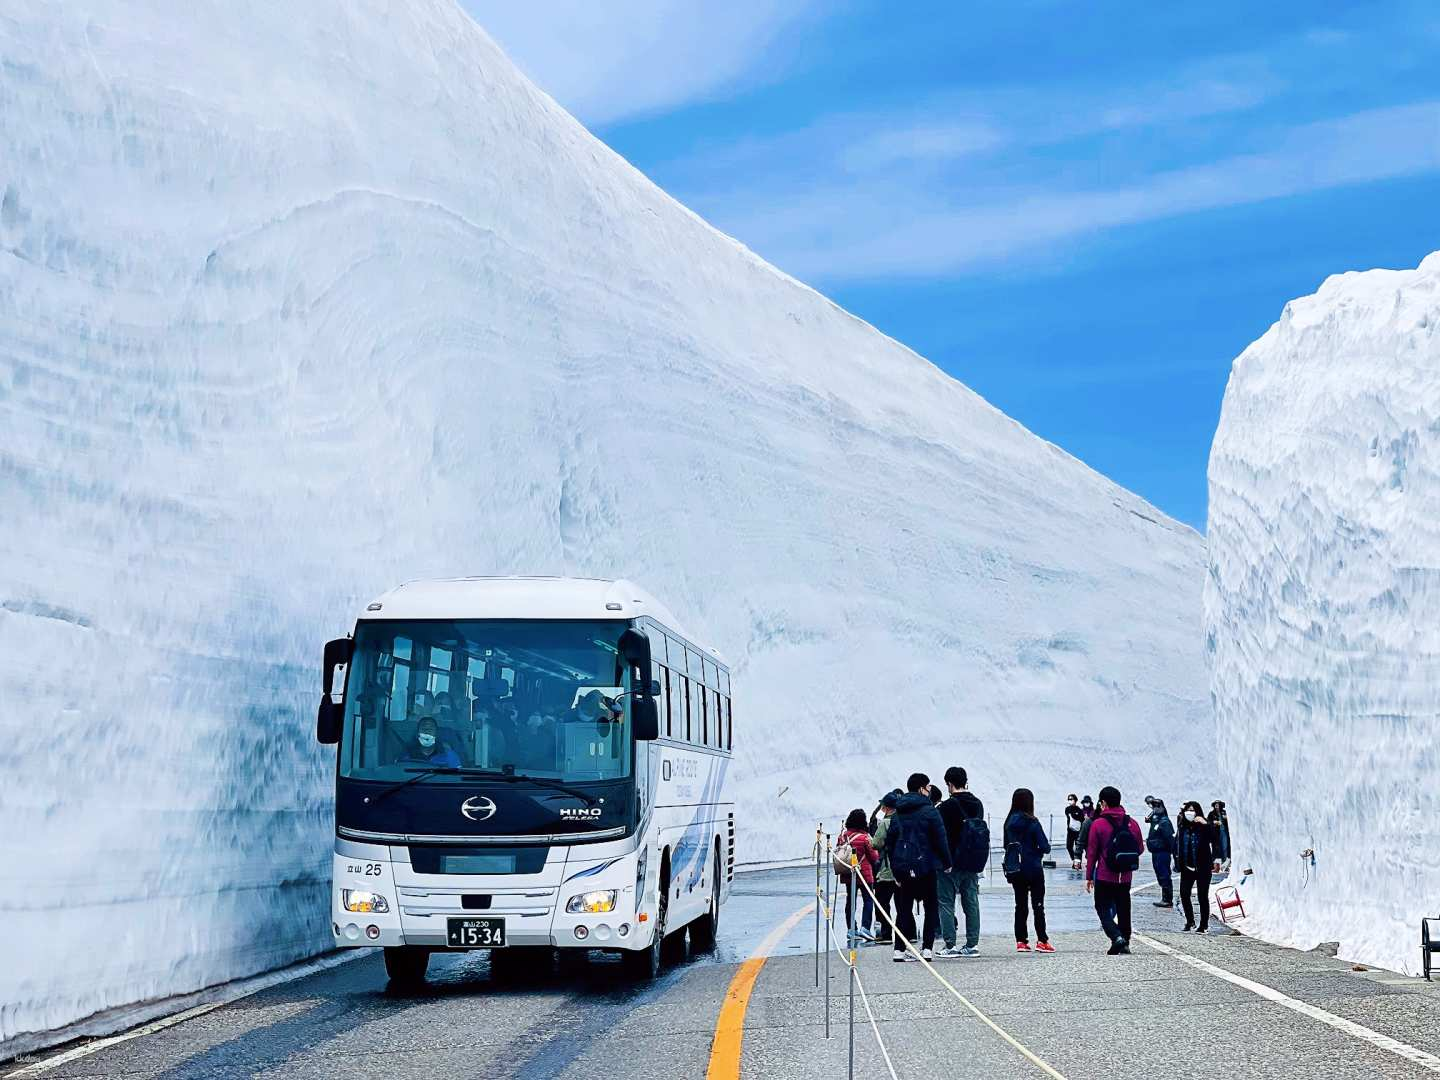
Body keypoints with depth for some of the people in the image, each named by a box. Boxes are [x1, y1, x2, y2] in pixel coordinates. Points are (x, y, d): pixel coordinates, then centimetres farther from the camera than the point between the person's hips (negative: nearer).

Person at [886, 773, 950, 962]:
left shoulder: (898, 813, 10)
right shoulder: (929, 810, -7)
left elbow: (889, 841, 12)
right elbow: (940, 838, -10)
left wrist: (895, 871, 16)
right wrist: (946, 862, 0)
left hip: (903, 866, 5)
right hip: (925, 866, -5)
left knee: (905, 907, 9)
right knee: (931, 906, 5)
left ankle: (900, 949, 3)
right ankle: (927, 948, -1)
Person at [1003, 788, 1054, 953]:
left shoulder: (1009, 822, 2)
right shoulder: (1032, 823, -13)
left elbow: (1006, 845, 9)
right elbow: (1045, 847, -13)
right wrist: (1038, 850, 7)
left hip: (1015, 871, 5)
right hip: (1033, 869, -5)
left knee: (1020, 905, 11)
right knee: (1038, 905, 2)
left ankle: (1021, 941, 10)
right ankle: (1041, 940, 0)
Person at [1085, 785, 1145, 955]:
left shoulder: (1098, 824, -9)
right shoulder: (1132, 823, 1)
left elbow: (1092, 852, -6)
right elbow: (1140, 849, 10)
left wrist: (1089, 877, 1)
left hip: (1104, 877, -4)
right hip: (1125, 877, 4)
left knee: (1103, 908, 4)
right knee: (1123, 909, 14)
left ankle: (1117, 937, -16)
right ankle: (1125, 943, 16)